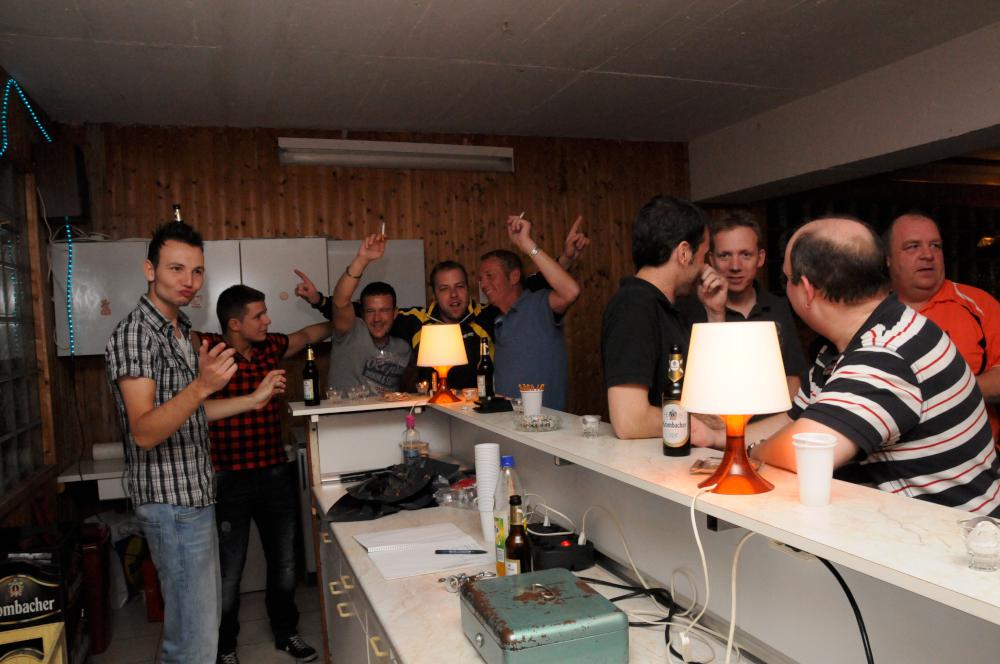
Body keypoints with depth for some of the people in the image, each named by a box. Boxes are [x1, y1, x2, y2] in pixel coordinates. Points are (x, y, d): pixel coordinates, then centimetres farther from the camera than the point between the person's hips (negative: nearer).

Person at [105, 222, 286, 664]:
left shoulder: (179, 331, 13)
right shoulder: (135, 334, -17)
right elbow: (144, 431, -25)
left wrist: (254, 400, 15)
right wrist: (203, 385, -40)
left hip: (194, 495, 10)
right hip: (172, 501, -10)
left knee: (203, 616, 20)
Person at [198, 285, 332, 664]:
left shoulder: (269, 347, 6)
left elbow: (308, 335, 23)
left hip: (276, 473, 5)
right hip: (229, 480, -5)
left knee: (284, 562, 17)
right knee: (229, 571, 7)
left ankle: (286, 632, 38)